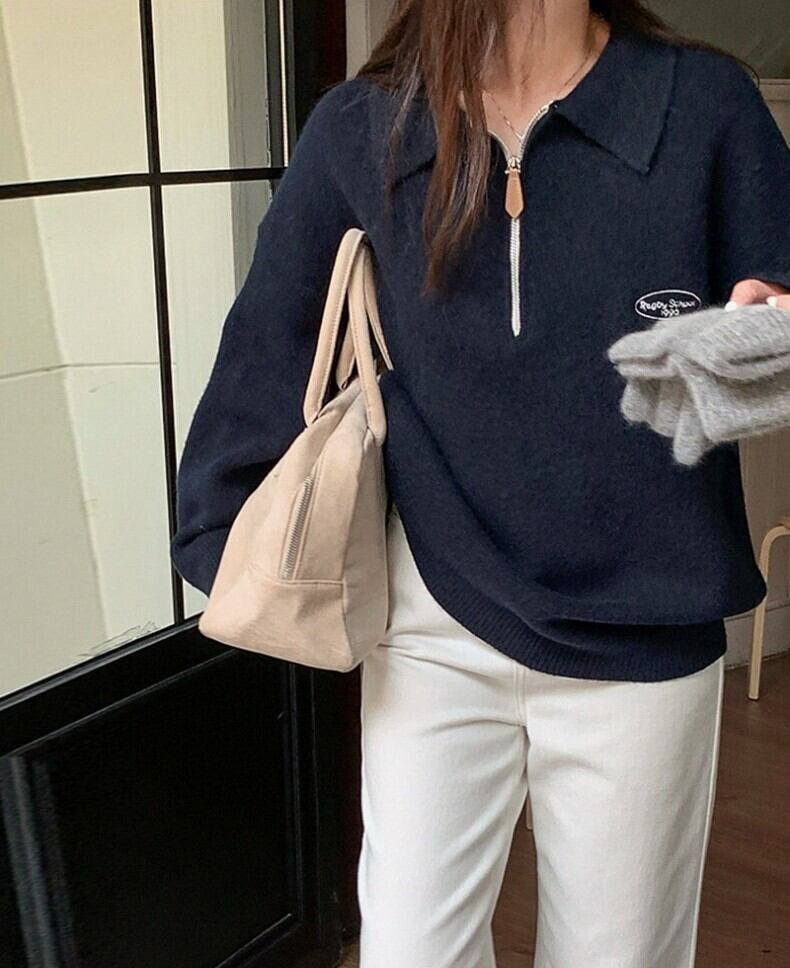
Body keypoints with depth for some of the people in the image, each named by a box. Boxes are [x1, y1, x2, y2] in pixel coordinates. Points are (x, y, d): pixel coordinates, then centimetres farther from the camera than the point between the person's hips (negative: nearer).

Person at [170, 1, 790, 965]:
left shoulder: (705, 103, -4)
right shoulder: (360, 127, -1)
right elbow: (268, 344, 4)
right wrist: (215, 538, 6)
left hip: (642, 641, 0)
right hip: (437, 632, 1)